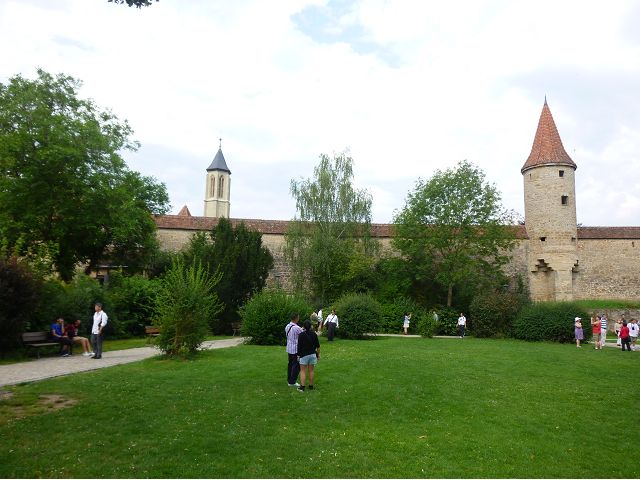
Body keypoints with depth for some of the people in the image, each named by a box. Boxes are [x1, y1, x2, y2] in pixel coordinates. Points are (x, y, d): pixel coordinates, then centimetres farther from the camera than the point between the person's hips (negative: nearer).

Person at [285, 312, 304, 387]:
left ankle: (289, 380, 24)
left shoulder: (287, 326, 4)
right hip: (295, 349, -8)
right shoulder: (297, 328, -21)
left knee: (290, 364, 17)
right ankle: (292, 382, 4)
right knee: (296, 365, 1)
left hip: (289, 348, 8)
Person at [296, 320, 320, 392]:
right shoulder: (314, 334, 0)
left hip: (304, 355, -3)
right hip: (313, 354, 3)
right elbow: (318, 346, 5)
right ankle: (311, 386, 16)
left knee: (303, 371, 1)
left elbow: (299, 346, -8)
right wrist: (318, 354, 15)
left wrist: (298, 355, 1)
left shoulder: (301, 335, -10)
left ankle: (302, 387, -4)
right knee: (311, 371, 10)